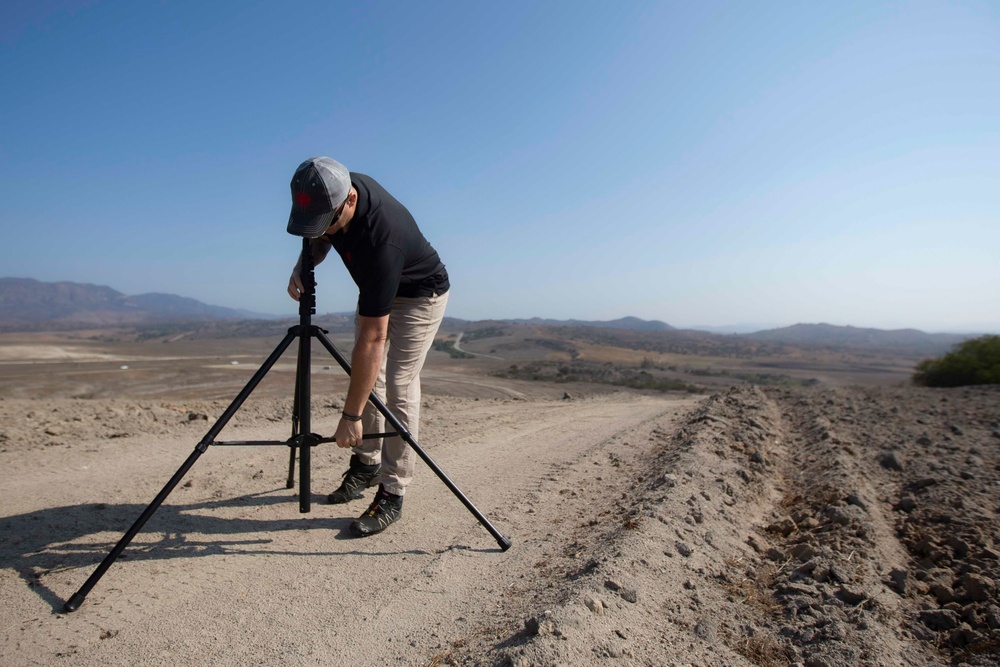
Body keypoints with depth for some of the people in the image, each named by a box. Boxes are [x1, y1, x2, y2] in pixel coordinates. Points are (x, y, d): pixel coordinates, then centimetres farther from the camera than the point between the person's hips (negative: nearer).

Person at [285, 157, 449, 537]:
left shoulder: (380, 236, -42)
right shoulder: (332, 194, -21)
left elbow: (372, 338, -40)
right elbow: (319, 237, 5)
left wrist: (351, 416, -36)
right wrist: (302, 267, -18)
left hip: (420, 295, -8)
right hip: (377, 291, 8)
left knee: (398, 387, -14)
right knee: (367, 377, 8)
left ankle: (393, 493, -5)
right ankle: (366, 463, 23)